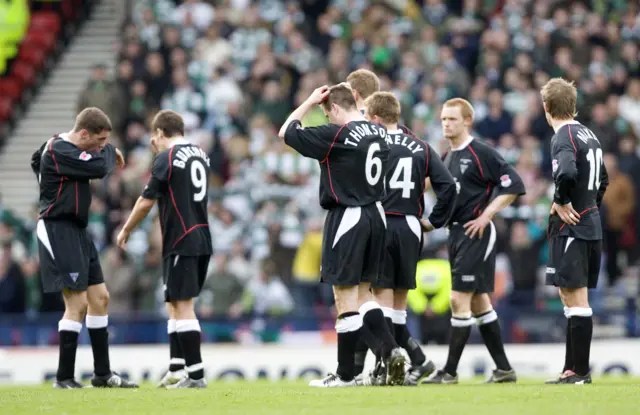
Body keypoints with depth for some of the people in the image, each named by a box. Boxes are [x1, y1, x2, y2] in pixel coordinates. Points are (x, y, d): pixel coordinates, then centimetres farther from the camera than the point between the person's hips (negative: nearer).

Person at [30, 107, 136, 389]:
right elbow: (100, 167, -25)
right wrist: (110, 151, -2)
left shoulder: (61, 147, 11)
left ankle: (103, 373, 17)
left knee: (100, 298, 11)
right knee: (77, 303, -12)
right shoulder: (59, 152, -19)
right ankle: (64, 378, -6)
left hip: (77, 231, 11)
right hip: (58, 231, -11)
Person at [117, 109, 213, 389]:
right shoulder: (200, 155, 14)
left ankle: (196, 374, -12)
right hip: (202, 240, 8)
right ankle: (177, 370, 16)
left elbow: (146, 201, -9)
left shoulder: (166, 158, -9)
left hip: (181, 242, -8)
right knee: (175, 304, 15)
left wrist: (126, 230, 5)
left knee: (182, 306, -8)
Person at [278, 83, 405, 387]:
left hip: (346, 217, -7)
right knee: (363, 293, 17)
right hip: (375, 216, 7)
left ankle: (345, 374, 4)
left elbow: (286, 132, -5)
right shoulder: (378, 132, 5)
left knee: (346, 297, -1)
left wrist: (309, 102, 5)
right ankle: (390, 350, 0)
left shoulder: (336, 135, -15)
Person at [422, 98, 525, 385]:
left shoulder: (481, 153, -12)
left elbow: (513, 185, -16)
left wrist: (485, 216, -16)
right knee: (478, 302, 11)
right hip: (455, 233, 9)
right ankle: (504, 369, 18)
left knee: (460, 300, -10)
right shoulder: (446, 158, 13)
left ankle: (450, 371, -6)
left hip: (475, 233, -9)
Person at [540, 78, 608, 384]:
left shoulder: (563, 138, -14)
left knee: (575, 298, -8)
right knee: (571, 297, 14)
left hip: (571, 226, -9)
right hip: (592, 225, 9)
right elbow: (602, 178, 27)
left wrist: (562, 203, -17)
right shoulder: (588, 135, 15)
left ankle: (580, 371, -9)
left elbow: (566, 173, -33)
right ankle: (572, 368, 17)